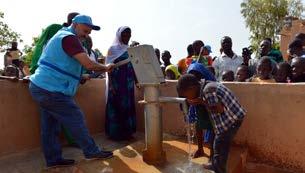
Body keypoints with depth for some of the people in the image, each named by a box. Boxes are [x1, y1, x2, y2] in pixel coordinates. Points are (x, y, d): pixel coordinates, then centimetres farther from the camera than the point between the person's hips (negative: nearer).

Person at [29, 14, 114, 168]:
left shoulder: (60, 35, 20)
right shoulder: (69, 37, -13)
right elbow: (89, 64, -23)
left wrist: (80, 77, 21)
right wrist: (106, 68, -5)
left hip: (39, 86, 10)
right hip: (51, 90, -10)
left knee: (50, 125, 12)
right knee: (76, 119, -2)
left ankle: (53, 159, 22)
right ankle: (91, 151, 11)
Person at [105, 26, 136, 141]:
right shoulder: (113, 49, -1)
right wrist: (111, 84, -16)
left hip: (128, 83, 5)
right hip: (116, 83, -5)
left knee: (128, 106, 8)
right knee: (115, 106, -1)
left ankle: (127, 132, 18)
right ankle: (115, 133, 9)